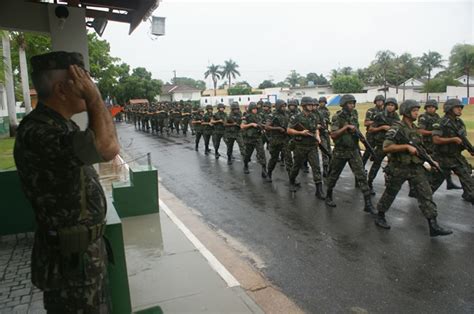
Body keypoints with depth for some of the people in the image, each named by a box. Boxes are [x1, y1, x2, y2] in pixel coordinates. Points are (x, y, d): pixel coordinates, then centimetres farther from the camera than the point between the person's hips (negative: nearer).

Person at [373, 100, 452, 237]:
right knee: (390, 194, 8)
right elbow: (386, 148, -22)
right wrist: (407, 146, -25)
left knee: (426, 194, -1)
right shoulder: (397, 128, -14)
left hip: (416, 167, 7)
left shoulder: (415, 128, 11)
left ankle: (433, 226, 2)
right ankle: (380, 217, 28)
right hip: (399, 168, -7)